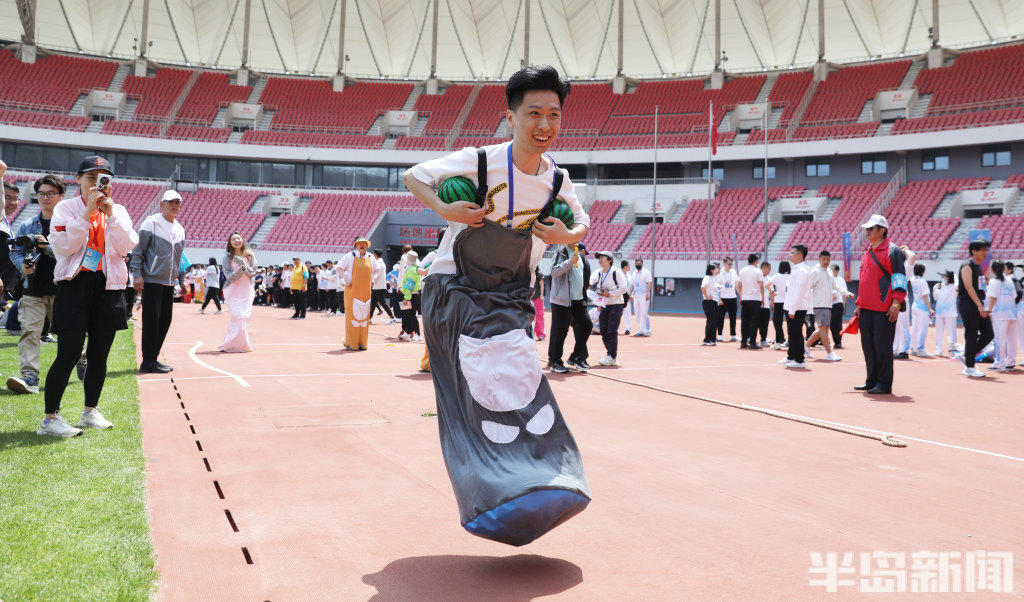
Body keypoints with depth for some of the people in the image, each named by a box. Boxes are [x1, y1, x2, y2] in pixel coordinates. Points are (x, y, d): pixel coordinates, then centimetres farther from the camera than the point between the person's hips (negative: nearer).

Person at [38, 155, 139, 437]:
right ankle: (50, 419, 0)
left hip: (109, 287, 4)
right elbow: (63, 245, -11)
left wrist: (110, 213, -10)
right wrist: (88, 212, -15)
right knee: (69, 354, -9)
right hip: (74, 285, -3)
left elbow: (127, 247, -2)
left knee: (99, 353, 8)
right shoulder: (66, 208, 5)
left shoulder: (118, 211, 13)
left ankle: (90, 412, 22)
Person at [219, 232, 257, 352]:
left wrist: (244, 265, -16)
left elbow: (253, 273, 0)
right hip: (233, 291, -3)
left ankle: (242, 344, 12)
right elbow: (230, 277, -7)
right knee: (237, 317, -13)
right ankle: (231, 345, -4)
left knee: (246, 317, -1)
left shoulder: (250, 255, 6)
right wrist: (241, 269, -23)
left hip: (247, 291, 3)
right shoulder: (227, 258, 0)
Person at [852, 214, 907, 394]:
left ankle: (884, 384, 1)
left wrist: (895, 304, -18)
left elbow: (900, 278, -10)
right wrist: (859, 305, 21)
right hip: (867, 308, 8)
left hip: (884, 309, -8)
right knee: (868, 345, 10)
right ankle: (872, 381, 19)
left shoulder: (892, 251, -5)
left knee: (882, 346, -6)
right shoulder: (868, 253, 19)